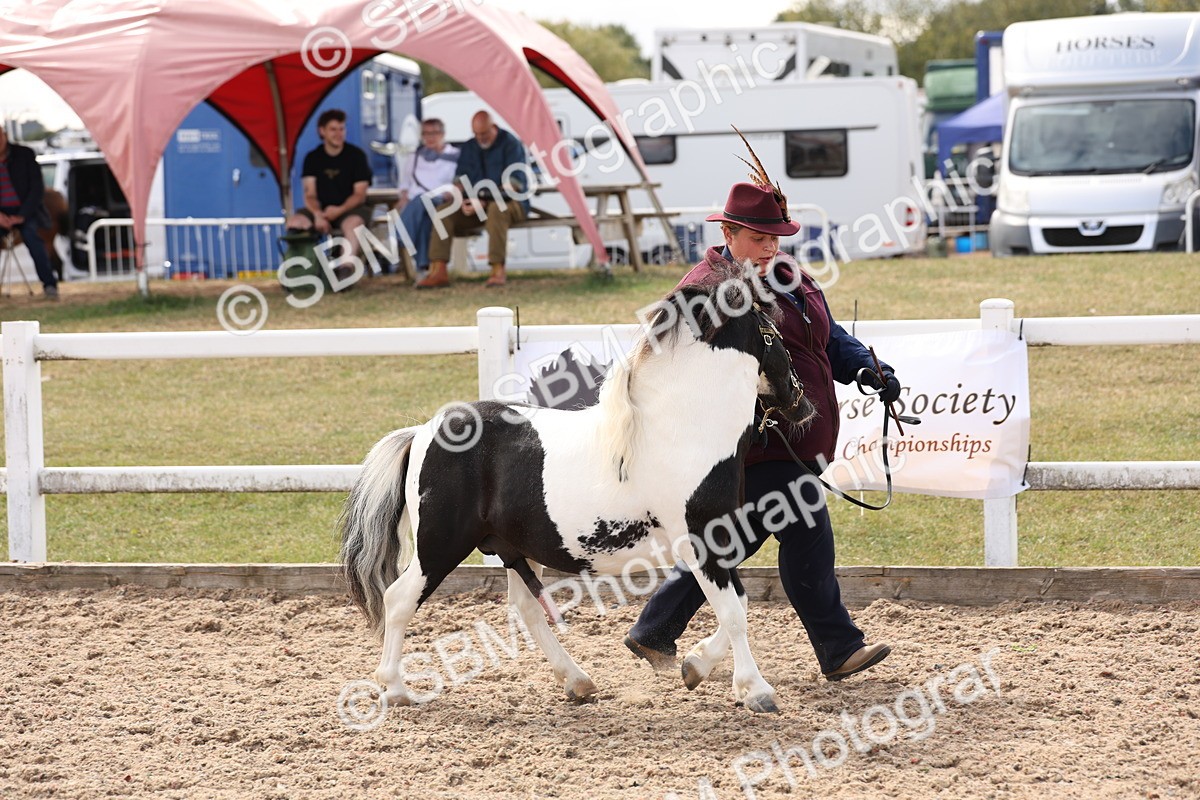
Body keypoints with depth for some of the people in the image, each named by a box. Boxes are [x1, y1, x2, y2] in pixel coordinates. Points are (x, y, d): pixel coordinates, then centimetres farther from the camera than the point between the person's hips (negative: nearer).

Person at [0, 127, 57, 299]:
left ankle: (49, 284, -29)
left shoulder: (24, 155, -3)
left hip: (25, 212, -1)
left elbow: (37, 189, -6)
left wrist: (22, 216, -17)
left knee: (30, 233, -34)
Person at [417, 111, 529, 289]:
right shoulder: (469, 148, 11)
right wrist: (461, 202, -14)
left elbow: (513, 184, -17)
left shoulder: (511, 145, -8)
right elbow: (461, 179, 9)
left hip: (511, 203, -6)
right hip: (479, 205, 6)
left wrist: (484, 202, -26)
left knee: (496, 208, -40)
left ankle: (498, 270, -41)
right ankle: (438, 272, -26)